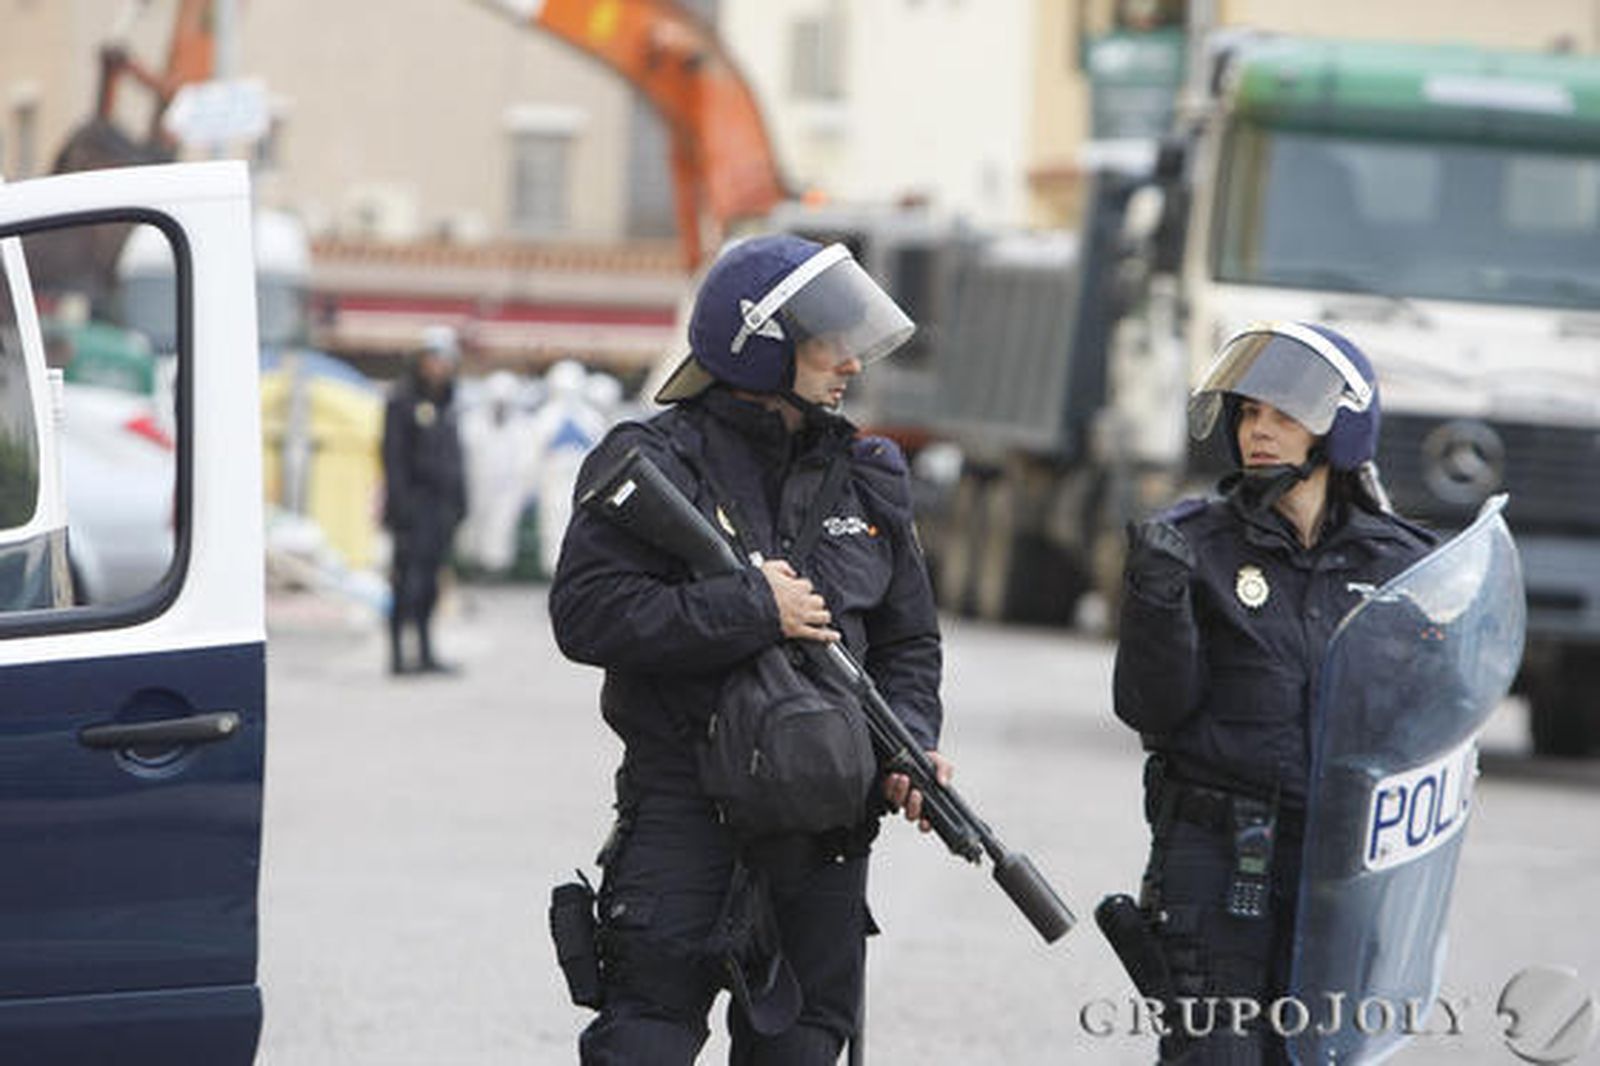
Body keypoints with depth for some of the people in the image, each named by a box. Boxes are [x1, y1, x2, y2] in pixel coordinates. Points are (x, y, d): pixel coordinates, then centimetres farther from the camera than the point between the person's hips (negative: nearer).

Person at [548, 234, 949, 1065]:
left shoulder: (863, 478, 12)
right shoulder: (655, 464, -6)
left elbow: (908, 641, 18)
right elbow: (587, 613, -17)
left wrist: (908, 743, -2)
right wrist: (751, 611, -17)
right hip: (684, 812, -5)